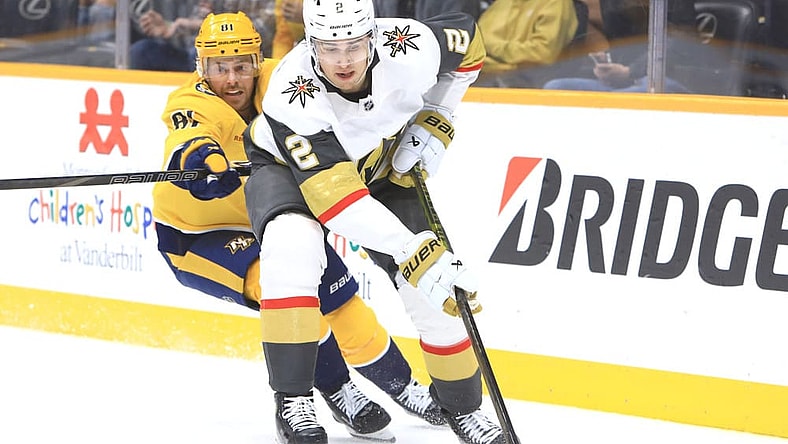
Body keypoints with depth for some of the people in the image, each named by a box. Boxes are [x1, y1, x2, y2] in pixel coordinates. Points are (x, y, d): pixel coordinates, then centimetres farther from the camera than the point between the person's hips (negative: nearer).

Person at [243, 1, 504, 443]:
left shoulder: (410, 47, -30)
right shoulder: (292, 95, -40)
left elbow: (467, 38, -5)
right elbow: (334, 194, -44)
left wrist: (433, 122, -12)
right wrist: (412, 252, -50)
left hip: (383, 168, 4)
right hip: (289, 168, -3)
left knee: (437, 283, -8)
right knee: (292, 243, -36)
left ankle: (462, 405, 18)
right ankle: (293, 398, -26)